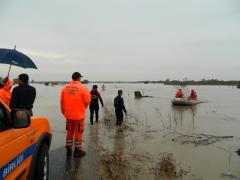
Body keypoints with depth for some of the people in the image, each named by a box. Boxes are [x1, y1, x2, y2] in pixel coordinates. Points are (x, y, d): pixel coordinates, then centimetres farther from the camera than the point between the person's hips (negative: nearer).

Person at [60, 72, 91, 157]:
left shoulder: (65, 87, 2)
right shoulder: (82, 88, -12)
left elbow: (62, 101, 6)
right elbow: (87, 101, -10)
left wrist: (64, 112, 18)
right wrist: (83, 107, 10)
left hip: (68, 114, 5)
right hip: (79, 114, -5)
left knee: (69, 132, 18)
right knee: (78, 132, 8)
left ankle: (68, 149, 27)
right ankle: (77, 150, 16)